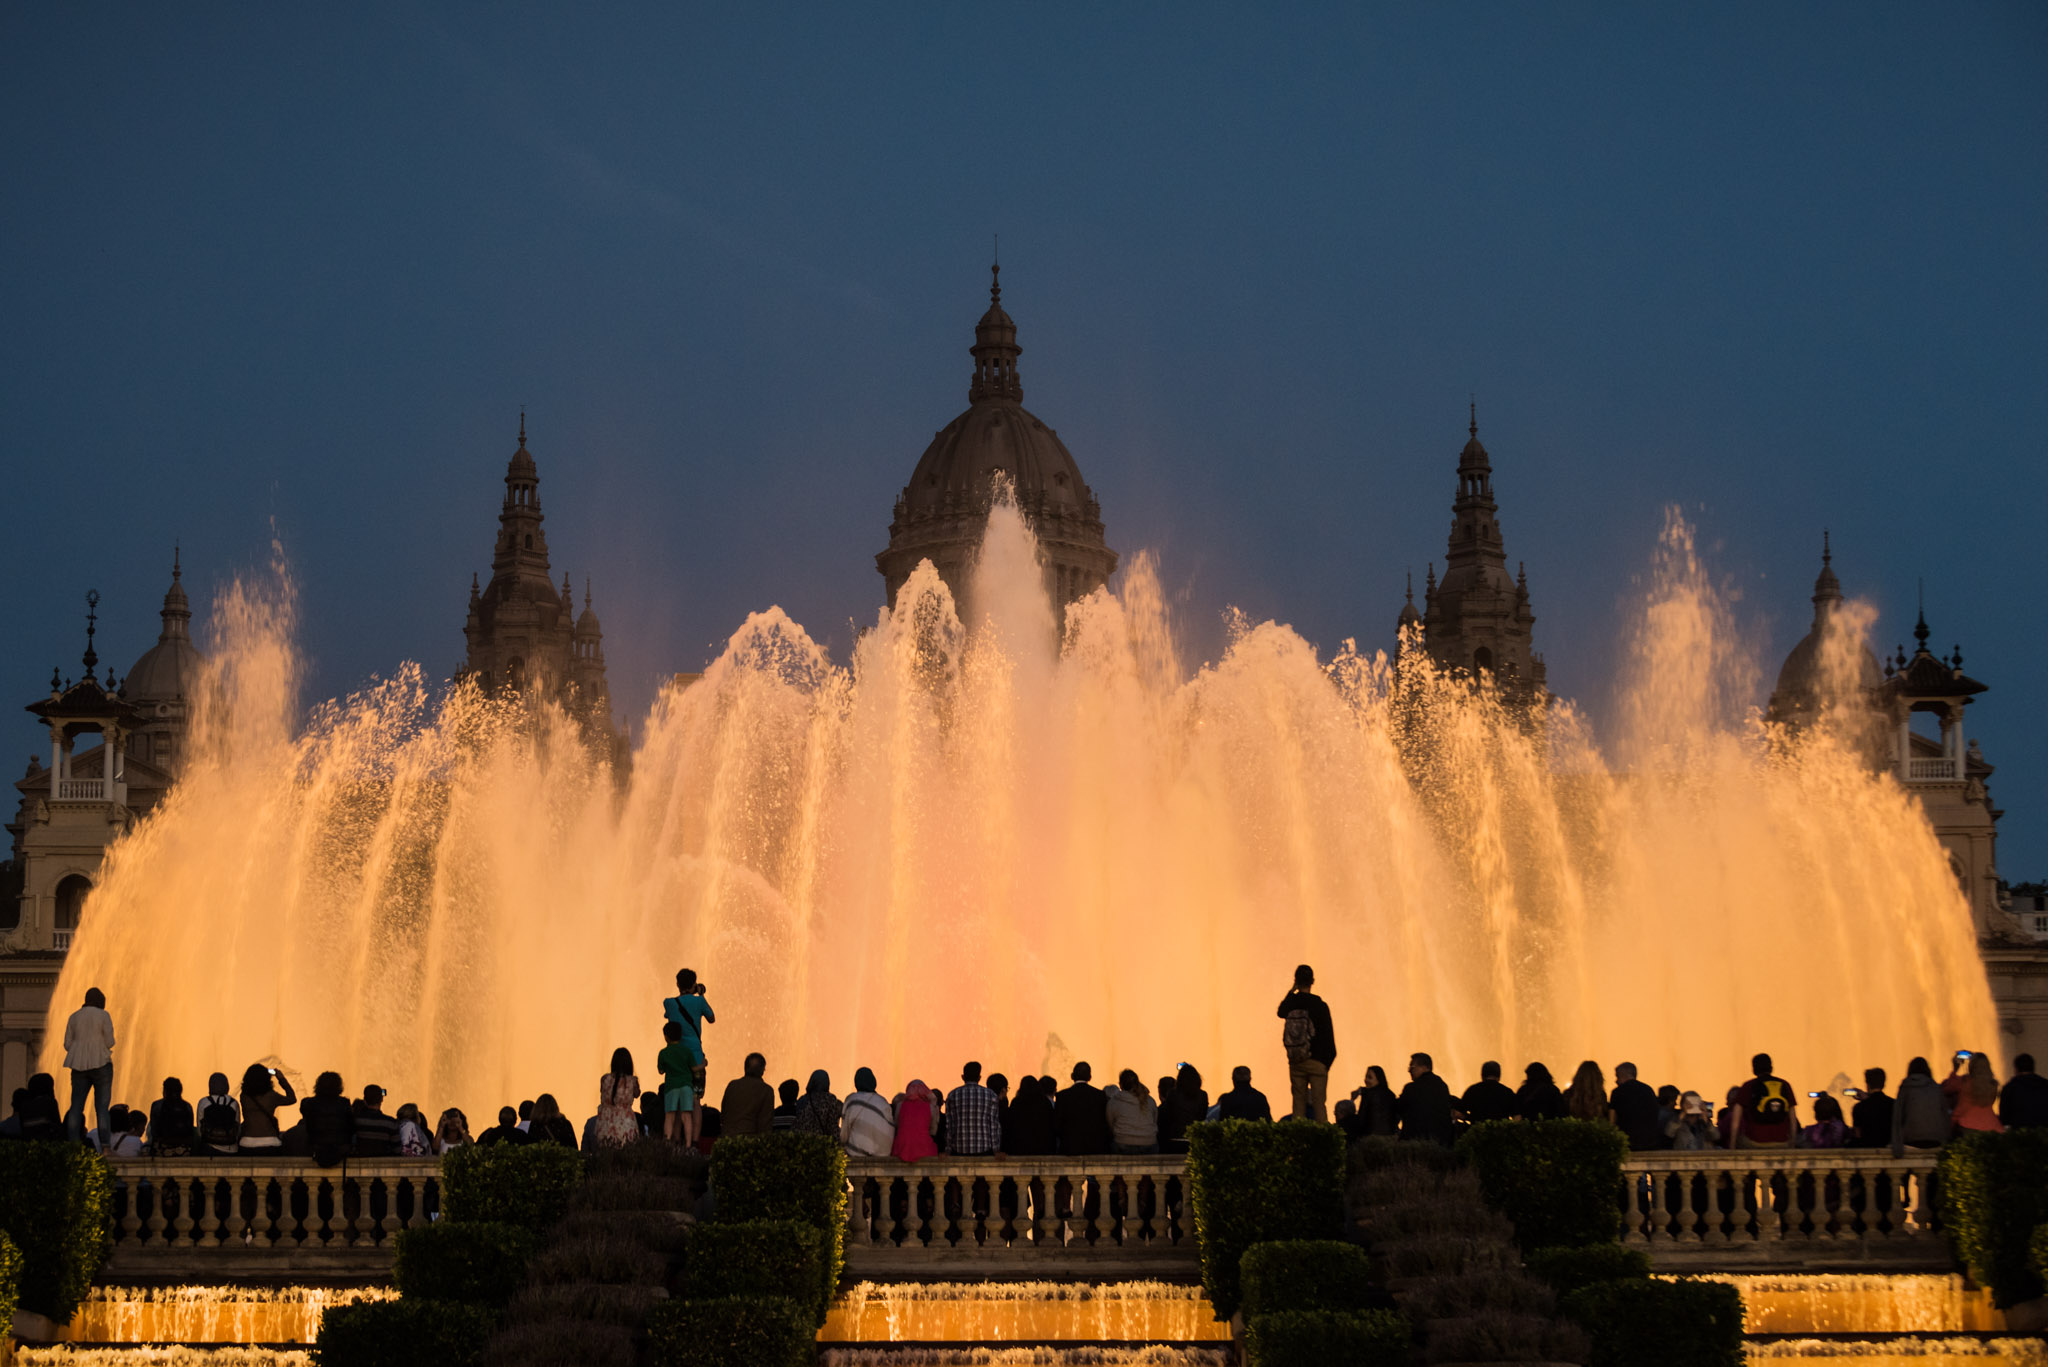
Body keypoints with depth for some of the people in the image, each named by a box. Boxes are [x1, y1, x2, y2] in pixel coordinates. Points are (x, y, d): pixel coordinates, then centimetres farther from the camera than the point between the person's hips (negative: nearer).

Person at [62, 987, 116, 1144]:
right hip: (100, 1064, -4)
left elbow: (67, 1044, 9)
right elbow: (109, 1042, -7)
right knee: (102, 1107, -4)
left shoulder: (74, 1017, 10)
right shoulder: (103, 1016, -2)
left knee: (76, 1107, 2)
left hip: (79, 1066, 4)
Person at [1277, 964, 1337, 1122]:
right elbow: (1329, 1036, -6)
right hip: (1317, 1062, -3)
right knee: (1318, 1103, -3)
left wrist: (1291, 991, 17)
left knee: (1299, 1103, 7)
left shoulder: (1291, 1004, -2)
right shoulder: (1320, 1006, -10)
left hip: (1295, 1062, 3)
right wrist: (1328, 1061, 5)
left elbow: (1280, 1012, 24)